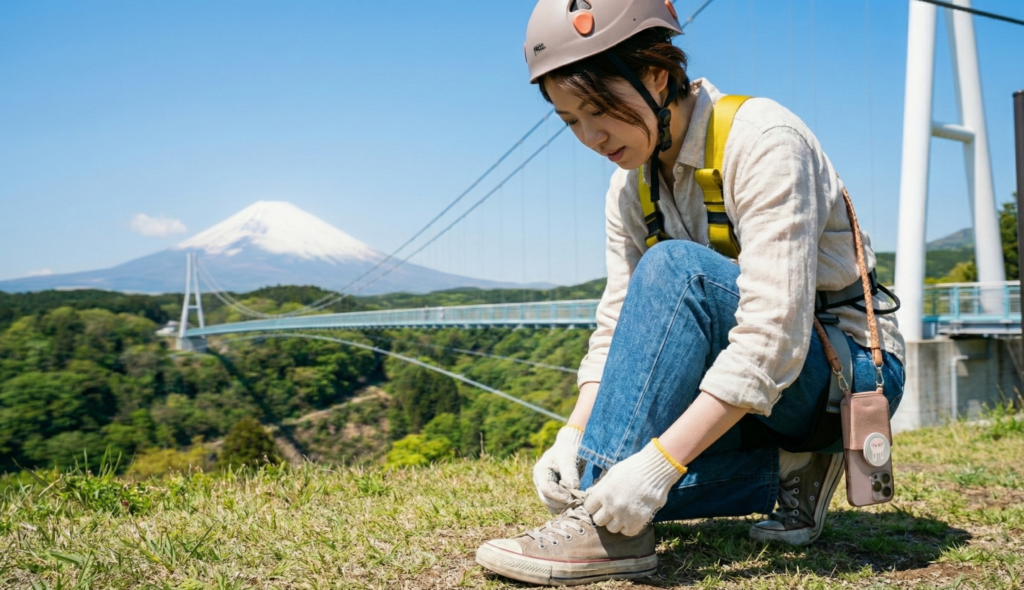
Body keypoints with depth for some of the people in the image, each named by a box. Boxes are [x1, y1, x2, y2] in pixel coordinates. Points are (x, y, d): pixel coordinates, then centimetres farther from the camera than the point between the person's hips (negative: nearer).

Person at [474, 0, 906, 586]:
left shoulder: (763, 140, -21)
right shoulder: (632, 188, 1)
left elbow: (773, 330, -31)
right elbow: (618, 329, -2)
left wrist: (658, 461, -36)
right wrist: (573, 436, -19)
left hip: (851, 370, -7)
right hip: (746, 395, 7)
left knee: (675, 267, -32)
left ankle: (610, 532, -29)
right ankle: (791, 467, 0)